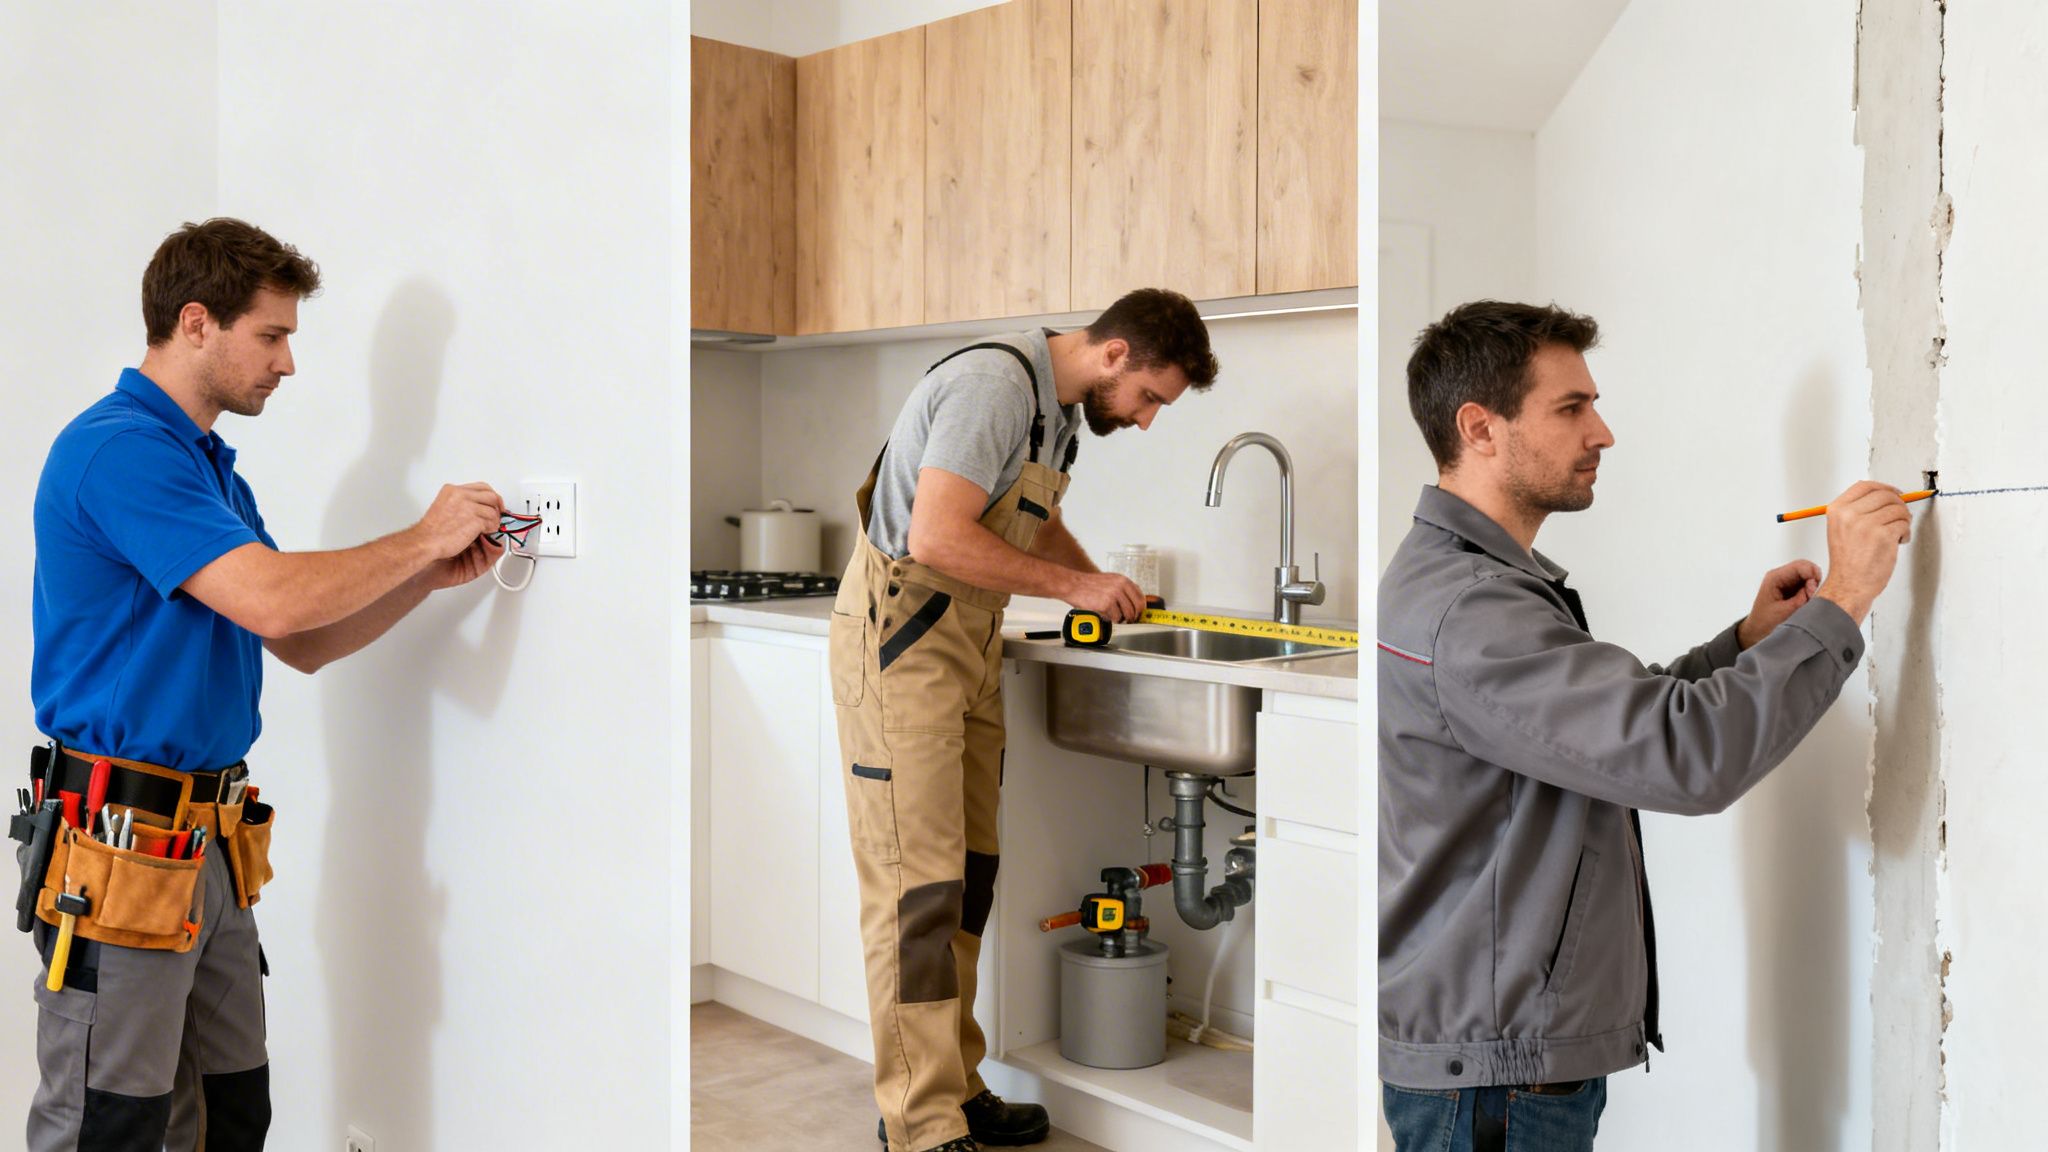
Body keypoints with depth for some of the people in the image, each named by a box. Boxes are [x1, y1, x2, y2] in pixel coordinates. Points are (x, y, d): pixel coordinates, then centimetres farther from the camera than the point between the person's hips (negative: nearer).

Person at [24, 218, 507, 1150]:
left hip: (213, 840, 9)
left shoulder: (212, 467, 17)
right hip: (125, 842, -9)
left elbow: (304, 643, 17)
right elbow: (272, 601, -24)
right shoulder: (120, 447, -14)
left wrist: (432, 576, 5)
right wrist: (420, 539, -11)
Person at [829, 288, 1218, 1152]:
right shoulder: (995, 384, -18)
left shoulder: (1062, 408, 14)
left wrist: (1106, 587, 14)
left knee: (968, 874, 10)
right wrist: (1075, 586, -17)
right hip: (900, 636, -10)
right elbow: (938, 537, -26)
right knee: (917, 881, -10)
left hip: (971, 643, 10)